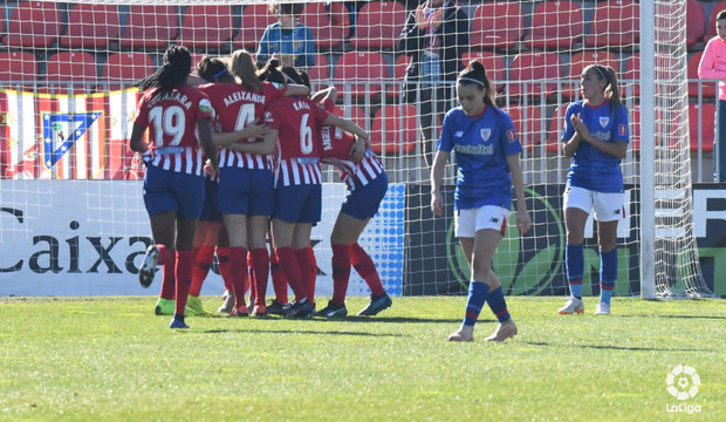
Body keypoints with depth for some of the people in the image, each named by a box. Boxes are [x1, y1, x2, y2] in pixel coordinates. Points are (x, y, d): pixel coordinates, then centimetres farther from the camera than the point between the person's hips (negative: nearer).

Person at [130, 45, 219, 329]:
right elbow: (207, 142, -12)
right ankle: (179, 314, 9)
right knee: (185, 247, 12)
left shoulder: (149, 97, 8)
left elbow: (134, 143, 8)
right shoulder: (197, 99, -1)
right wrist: (214, 164, 9)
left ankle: (157, 253, -42)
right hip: (189, 173, -2)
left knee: (166, 245, -3)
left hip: (157, 171, 2)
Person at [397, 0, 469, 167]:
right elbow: (402, 46, 4)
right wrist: (419, 27, -10)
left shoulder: (457, 15, 2)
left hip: (446, 83, -4)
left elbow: (462, 46, -9)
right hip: (421, 83, 4)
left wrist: (440, 26, -16)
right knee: (428, 136, 7)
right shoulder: (416, 15, 12)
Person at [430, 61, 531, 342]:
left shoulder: (500, 120, -10)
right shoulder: (453, 119, 2)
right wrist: (436, 191, -11)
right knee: (479, 268, 8)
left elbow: (514, 165, -5)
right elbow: (441, 159, 6)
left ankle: (467, 328, -22)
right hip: (465, 199, 5)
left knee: (480, 264, -16)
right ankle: (506, 323, 22)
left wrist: (522, 208, -6)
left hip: (495, 197, -5)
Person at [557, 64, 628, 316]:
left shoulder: (617, 111, -4)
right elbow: (567, 151, 6)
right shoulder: (575, 110, 5)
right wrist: (577, 134, -14)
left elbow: (621, 150, -11)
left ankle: (605, 302, 14)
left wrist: (589, 137, -17)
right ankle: (576, 298, -13)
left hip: (609, 184, -2)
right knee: (573, 235, -15)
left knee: (607, 243, 5)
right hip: (579, 180, 2)